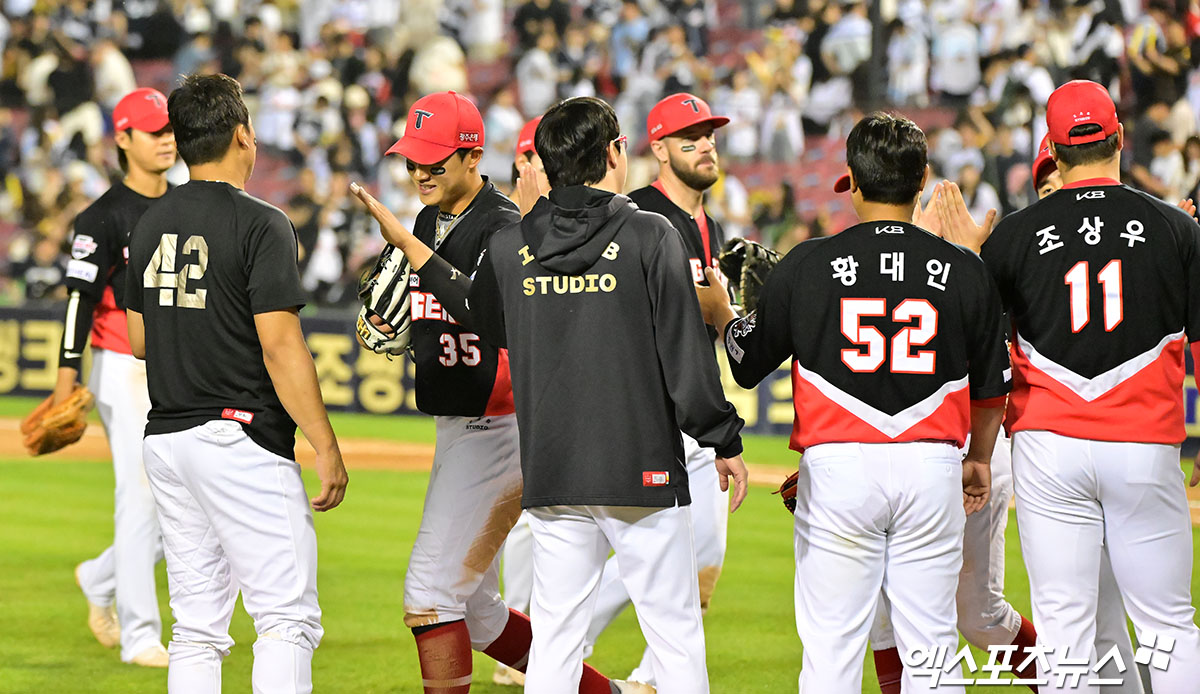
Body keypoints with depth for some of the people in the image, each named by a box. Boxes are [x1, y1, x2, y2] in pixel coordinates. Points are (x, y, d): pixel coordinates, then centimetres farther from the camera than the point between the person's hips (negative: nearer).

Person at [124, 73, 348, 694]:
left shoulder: (151, 225, 11)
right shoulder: (259, 224, -11)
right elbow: (279, 346, -16)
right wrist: (326, 447, -13)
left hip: (165, 441, 7)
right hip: (241, 438, -7)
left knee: (197, 626, 10)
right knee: (287, 618, -6)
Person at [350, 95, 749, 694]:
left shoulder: (510, 246, 4)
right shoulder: (649, 237, -7)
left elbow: (483, 316, 24)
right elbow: (685, 353, -8)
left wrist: (408, 245, 34)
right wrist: (725, 441, 1)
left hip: (552, 475, 4)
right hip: (643, 466, -4)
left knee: (554, 639, 7)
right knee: (675, 633, 1)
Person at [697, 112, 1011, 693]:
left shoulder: (807, 264, -2)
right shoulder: (964, 271, 2)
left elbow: (747, 360, 9)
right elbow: (991, 386, 12)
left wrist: (719, 311, 30)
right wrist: (979, 460, 30)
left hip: (837, 469, -1)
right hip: (933, 468, 2)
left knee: (831, 644, 2)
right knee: (930, 643, 7)